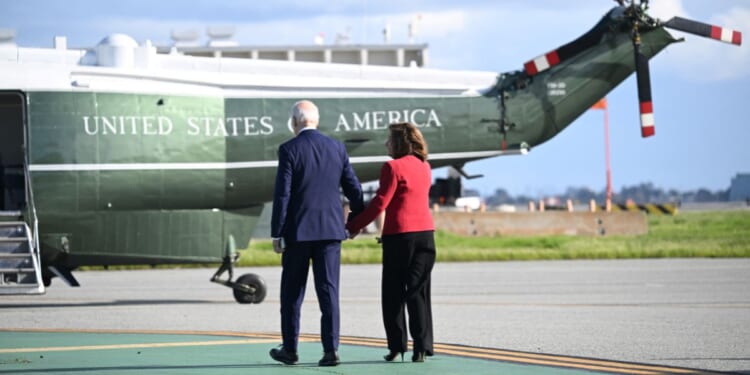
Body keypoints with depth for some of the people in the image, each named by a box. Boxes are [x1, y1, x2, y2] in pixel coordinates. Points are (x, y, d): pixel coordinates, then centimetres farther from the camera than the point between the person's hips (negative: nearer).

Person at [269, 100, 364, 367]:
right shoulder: (336, 148, 5)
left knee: (292, 293, 9)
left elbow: (282, 194, -10)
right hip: (331, 229, 3)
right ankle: (330, 350, -4)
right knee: (328, 290, 2)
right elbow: (353, 188, 9)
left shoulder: (289, 150, -8)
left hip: (298, 230, -3)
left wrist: (277, 234, -5)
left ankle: (290, 349, 14)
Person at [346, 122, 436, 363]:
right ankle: (422, 346, 0)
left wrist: (353, 226, -5)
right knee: (418, 292, 6)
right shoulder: (424, 167, 11)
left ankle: (397, 345, 5)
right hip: (425, 232, 6)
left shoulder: (393, 167, -10)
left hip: (399, 235, -6)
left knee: (393, 293, 5)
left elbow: (380, 203, -13)